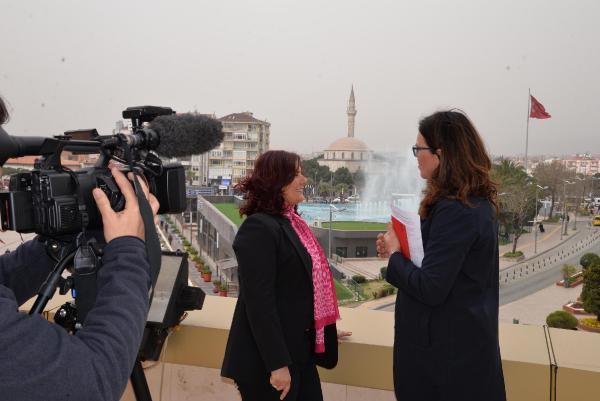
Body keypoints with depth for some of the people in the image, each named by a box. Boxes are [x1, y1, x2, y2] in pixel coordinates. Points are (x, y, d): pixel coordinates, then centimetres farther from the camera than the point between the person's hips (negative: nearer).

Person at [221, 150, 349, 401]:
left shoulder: (290, 222, 10)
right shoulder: (258, 228, -18)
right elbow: (259, 302, -22)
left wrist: (321, 331, 24)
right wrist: (277, 363, -22)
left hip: (298, 351, 9)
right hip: (267, 360, -8)